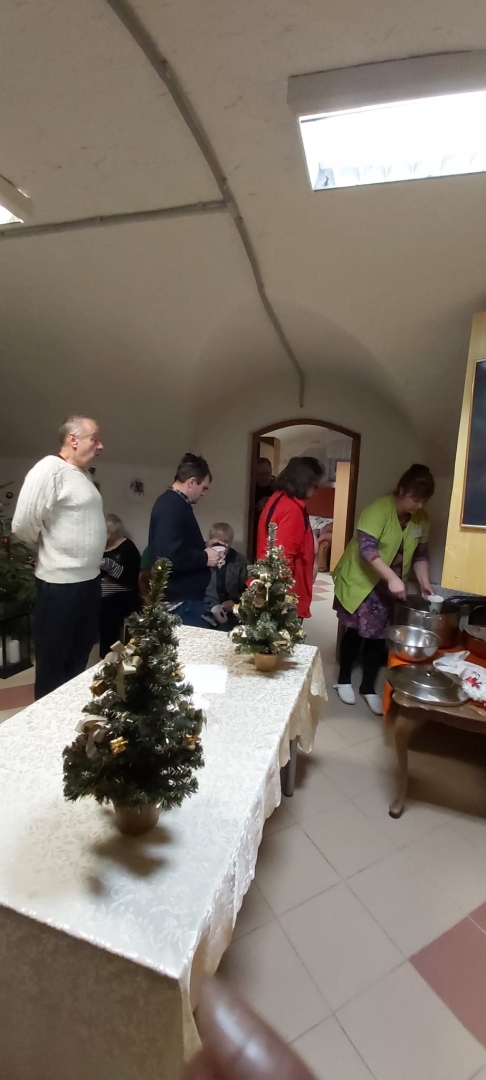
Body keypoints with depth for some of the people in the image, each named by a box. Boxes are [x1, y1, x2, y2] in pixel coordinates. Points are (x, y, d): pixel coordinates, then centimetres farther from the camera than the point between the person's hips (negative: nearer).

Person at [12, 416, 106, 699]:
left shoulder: (84, 473, 11)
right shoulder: (50, 469, -17)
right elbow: (23, 525, -21)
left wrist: (90, 560, 9)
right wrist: (50, 545, -3)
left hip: (89, 579, 9)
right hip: (61, 583, -9)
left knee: (80, 655, 22)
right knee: (54, 663, 9)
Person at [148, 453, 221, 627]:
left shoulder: (173, 503, 13)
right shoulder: (172, 507, -20)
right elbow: (170, 556, -31)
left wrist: (203, 546, 12)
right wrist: (204, 557, -18)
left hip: (184, 594, 11)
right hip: (180, 598, -11)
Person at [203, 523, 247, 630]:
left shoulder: (239, 561, 6)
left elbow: (247, 589, 7)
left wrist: (235, 602, -7)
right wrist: (213, 607, -14)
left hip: (231, 612, 1)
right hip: (209, 611, -1)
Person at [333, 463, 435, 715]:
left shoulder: (421, 519, -2)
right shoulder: (379, 509, -23)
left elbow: (420, 553, 7)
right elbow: (367, 548, -31)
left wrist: (424, 582, -6)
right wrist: (392, 578, -37)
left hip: (389, 586, 5)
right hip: (360, 580, -5)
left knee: (378, 634, 8)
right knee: (355, 630, 5)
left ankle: (368, 687, 23)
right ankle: (344, 680, 25)